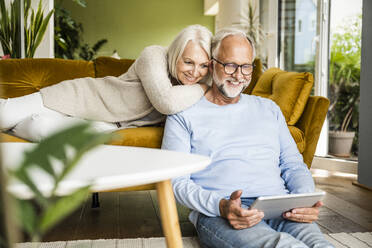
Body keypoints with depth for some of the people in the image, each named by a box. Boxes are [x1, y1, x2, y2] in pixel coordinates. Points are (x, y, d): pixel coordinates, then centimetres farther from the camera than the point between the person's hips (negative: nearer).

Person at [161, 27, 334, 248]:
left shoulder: (269, 108, 25)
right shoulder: (184, 115, 10)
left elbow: (294, 165, 20)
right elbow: (176, 180, 1)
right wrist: (220, 206, -18)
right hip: (218, 213, -4)